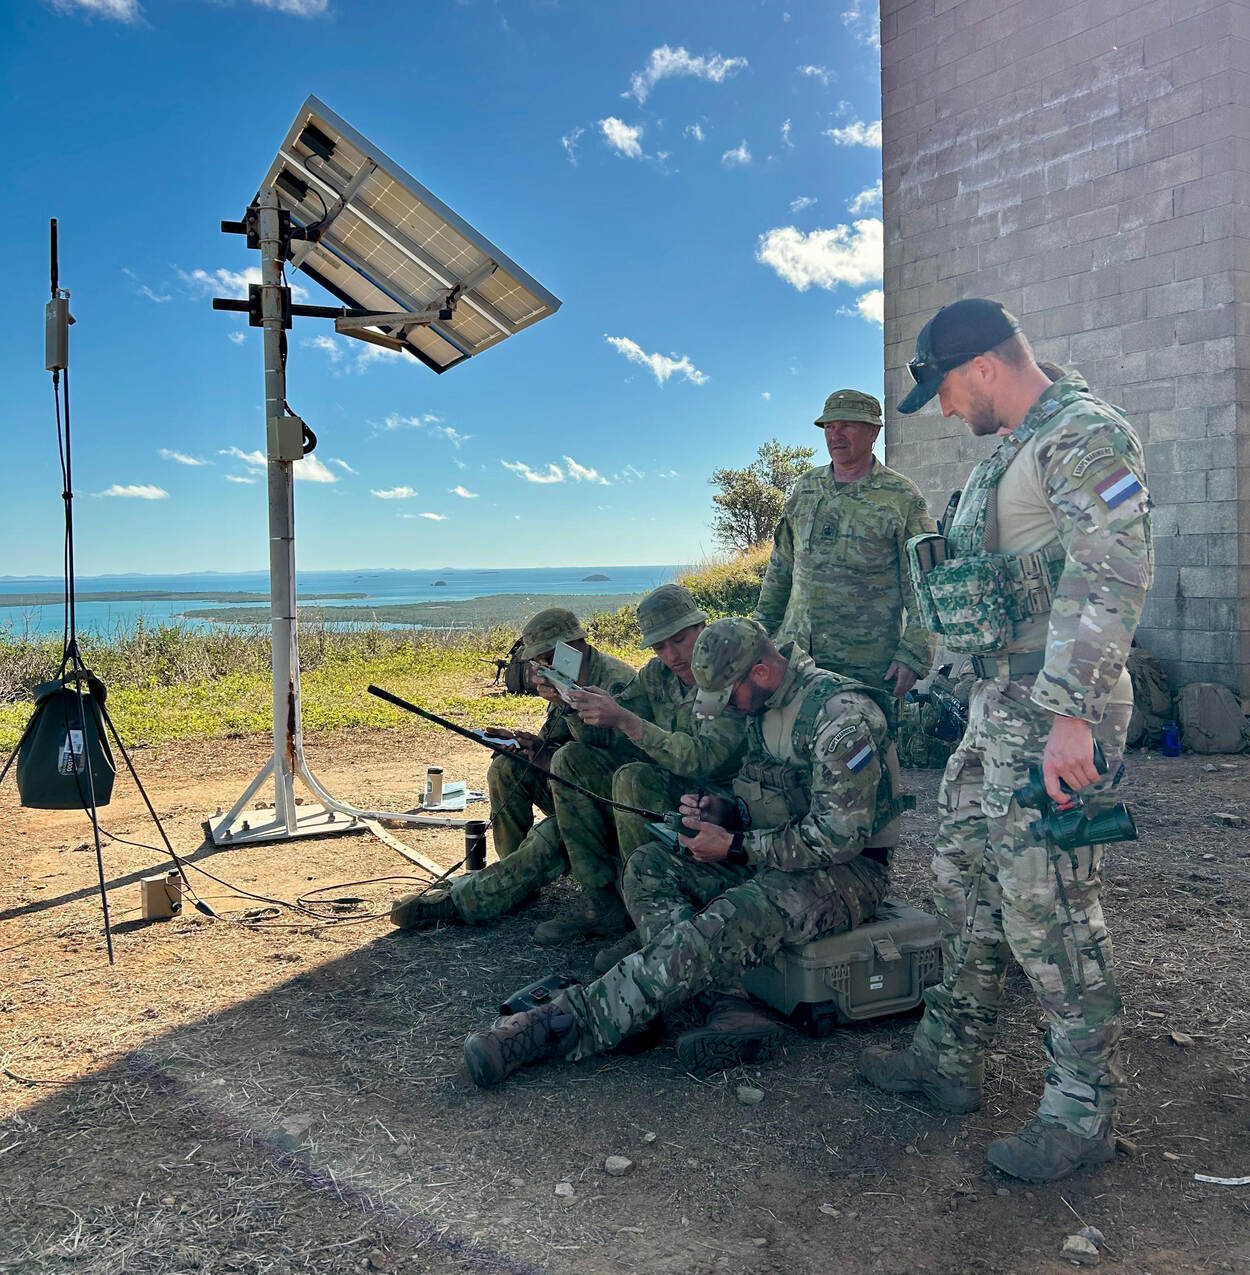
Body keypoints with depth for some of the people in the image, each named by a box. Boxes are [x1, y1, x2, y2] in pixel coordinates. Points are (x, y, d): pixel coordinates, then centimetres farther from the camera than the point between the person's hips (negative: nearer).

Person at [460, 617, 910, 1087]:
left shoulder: (842, 715, -21)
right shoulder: (764, 704, 8)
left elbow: (840, 835, -24)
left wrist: (734, 846, -19)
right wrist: (724, 811, -3)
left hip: (847, 869, -9)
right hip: (774, 855, 9)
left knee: (721, 925, -34)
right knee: (648, 867, -9)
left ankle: (563, 1025, -32)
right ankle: (729, 1007, -25)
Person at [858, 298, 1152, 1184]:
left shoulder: (1085, 435, -13)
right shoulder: (1012, 452, 18)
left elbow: (1111, 577, -23)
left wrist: (1070, 715, -28)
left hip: (1058, 715, -10)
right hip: (998, 706, 10)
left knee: (1049, 907, -4)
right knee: (967, 880, 15)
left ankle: (1084, 1114, 12)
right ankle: (949, 1060, 28)